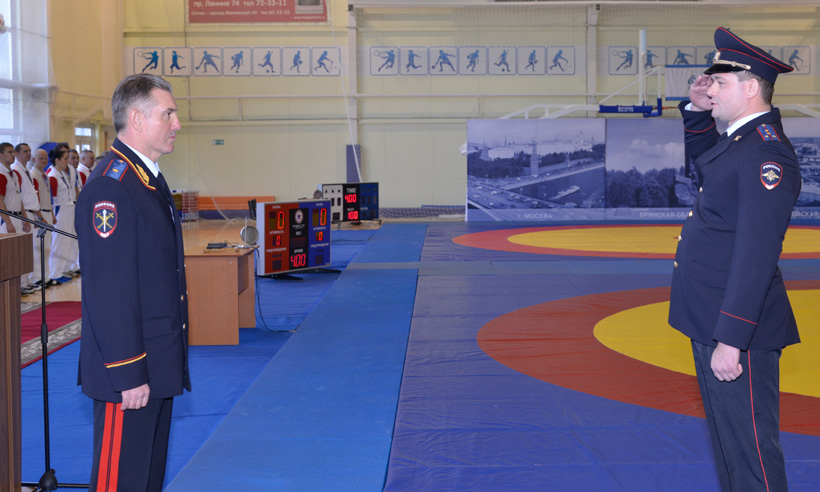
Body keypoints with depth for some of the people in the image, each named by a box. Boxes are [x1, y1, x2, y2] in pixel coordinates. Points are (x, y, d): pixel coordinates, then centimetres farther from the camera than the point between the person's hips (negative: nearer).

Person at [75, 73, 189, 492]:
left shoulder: (149, 178, 14)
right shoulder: (109, 187, -19)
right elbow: (108, 291, -23)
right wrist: (127, 373, -22)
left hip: (157, 363, 10)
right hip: (130, 369, -10)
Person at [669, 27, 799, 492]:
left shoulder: (767, 152, -20)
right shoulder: (739, 139, 10)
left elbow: (756, 255, -25)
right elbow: (704, 164, 35)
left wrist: (731, 340, -26)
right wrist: (697, 111, 16)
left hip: (739, 330, -10)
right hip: (712, 321, 10)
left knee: (751, 453, -1)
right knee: (727, 439, 22)